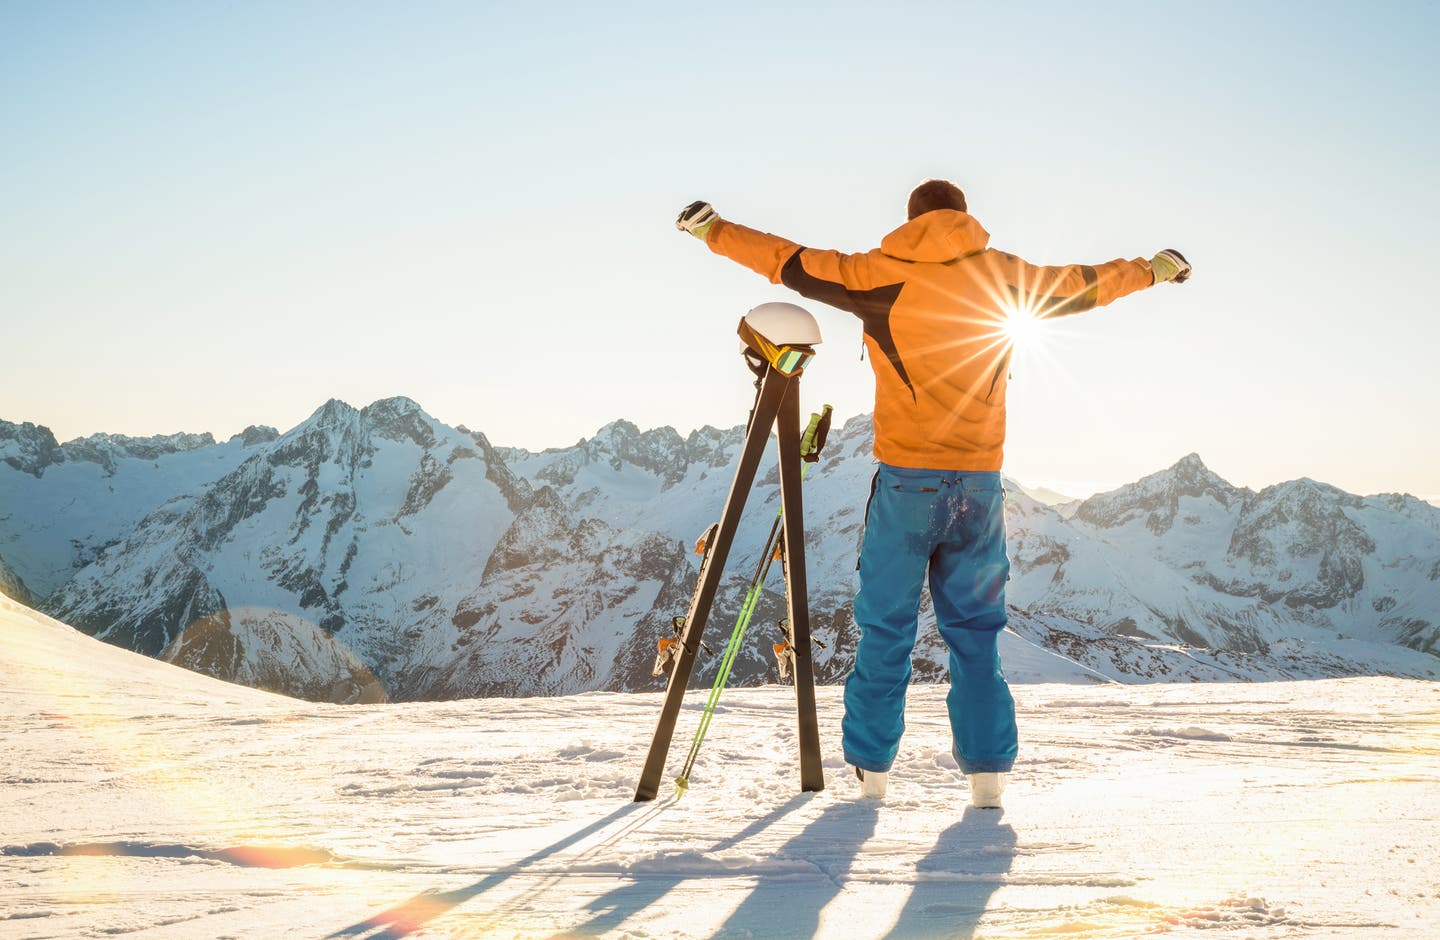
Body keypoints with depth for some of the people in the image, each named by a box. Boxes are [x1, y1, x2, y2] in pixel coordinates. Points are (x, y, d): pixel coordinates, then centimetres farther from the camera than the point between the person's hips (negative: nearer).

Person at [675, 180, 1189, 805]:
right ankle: (987, 774, 7)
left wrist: (713, 230, 18)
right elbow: (1085, 285, 20)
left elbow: (790, 262, 6)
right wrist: (1154, 269, 37)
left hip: (907, 479, -2)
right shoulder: (1004, 276, 7)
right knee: (975, 630, 10)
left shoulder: (880, 274, 0)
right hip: (980, 481, 2)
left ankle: (870, 770, 9)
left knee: (886, 627, 6)